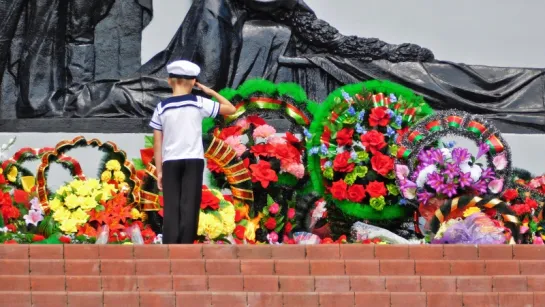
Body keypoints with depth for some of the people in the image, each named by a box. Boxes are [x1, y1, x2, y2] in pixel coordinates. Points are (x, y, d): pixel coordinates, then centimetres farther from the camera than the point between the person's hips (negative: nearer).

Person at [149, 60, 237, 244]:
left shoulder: (162, 107, 3)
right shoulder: (199, 103, -1)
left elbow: (157, 142, 3)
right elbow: (231, 109, 8)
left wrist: (159, 171, 8)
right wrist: (212, 92, 19)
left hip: (170, 162, 1)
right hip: (193, 161, -1)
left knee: (171, 208, 1)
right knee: (189, 206, -2)